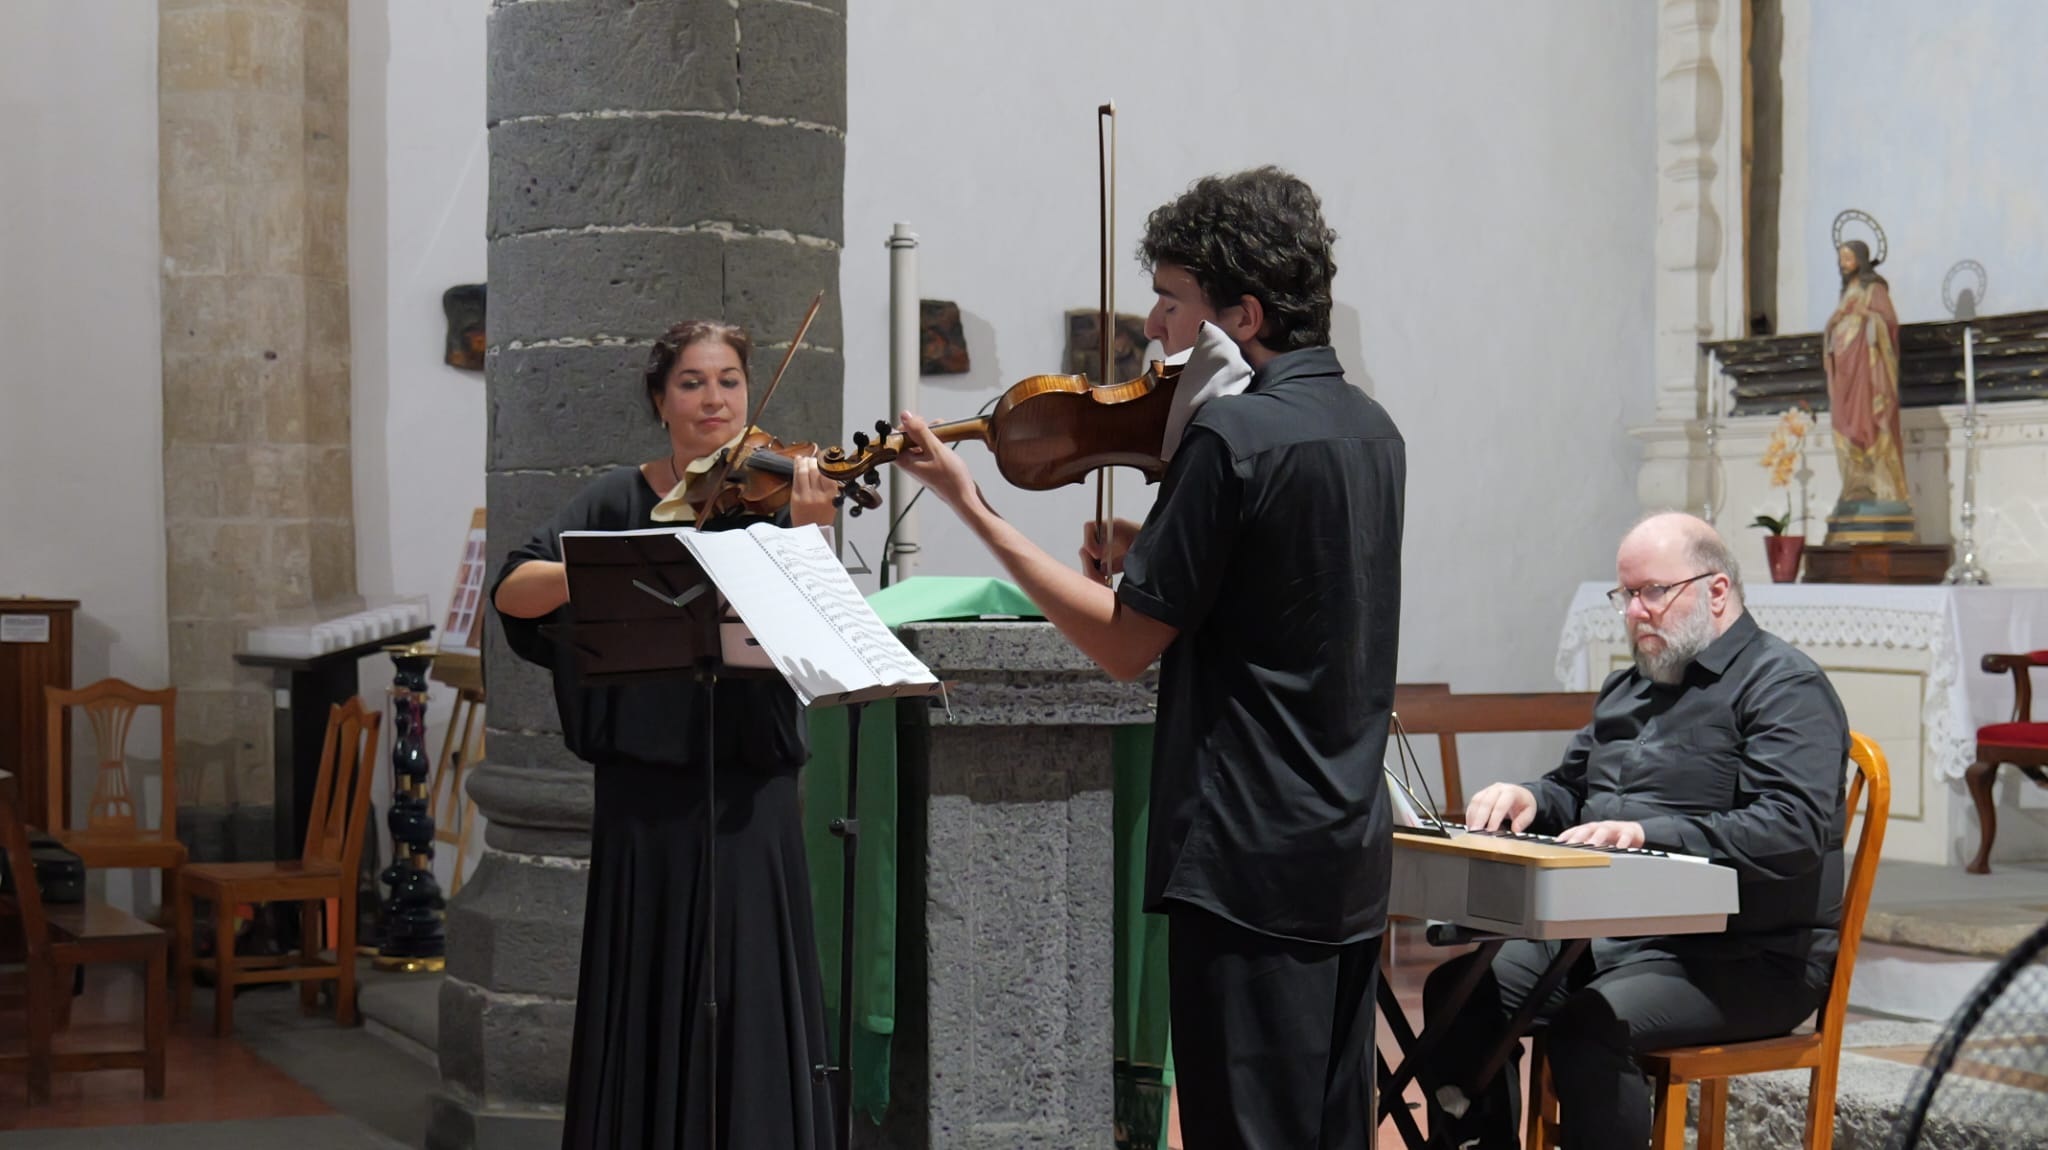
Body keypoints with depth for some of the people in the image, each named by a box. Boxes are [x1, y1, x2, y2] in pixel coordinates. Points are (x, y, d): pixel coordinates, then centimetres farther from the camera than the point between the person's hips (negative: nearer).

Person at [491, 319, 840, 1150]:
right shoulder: (621, 501, 5)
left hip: (747, 787, -1)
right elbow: (514, 592, -8)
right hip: (646, 785, 1)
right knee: (646, 1000, 7)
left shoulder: (770, 493, 3)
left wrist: (805, 536, -28)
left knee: (748, 1004, 1)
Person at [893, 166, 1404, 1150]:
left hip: (1248, 860, -9)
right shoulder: (1370, 429, 11)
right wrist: (1151, 552, 8)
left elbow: (1125, 645, -13)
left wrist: (971, 507, -8)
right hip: (1352, 857, 9)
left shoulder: (1230, 433, -16)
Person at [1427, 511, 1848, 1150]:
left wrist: (1649, 834, -30)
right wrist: (1531, 800, 2)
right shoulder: (1625, 689, 20)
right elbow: (1571, 790, 28)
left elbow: (1794, 832, -22)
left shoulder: (1783, 684, -8)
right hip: (1611, 933, 9)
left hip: (1746, 958, -8)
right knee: (1457, 992, -8)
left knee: (1589, 1026, -33)